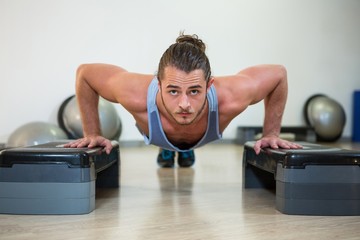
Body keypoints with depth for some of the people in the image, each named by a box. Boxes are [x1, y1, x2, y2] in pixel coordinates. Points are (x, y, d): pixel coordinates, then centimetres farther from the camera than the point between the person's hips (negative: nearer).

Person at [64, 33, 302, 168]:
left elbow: (278, 73, -28)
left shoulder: (230, 98, -49)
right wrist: (93, 134, -25)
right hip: (156, 130, 0)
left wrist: (271, 133, -23)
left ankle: (187, 149, 70)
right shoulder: (137, 95, -50)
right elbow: (85, 73, -30)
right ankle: (165, 148, 68)